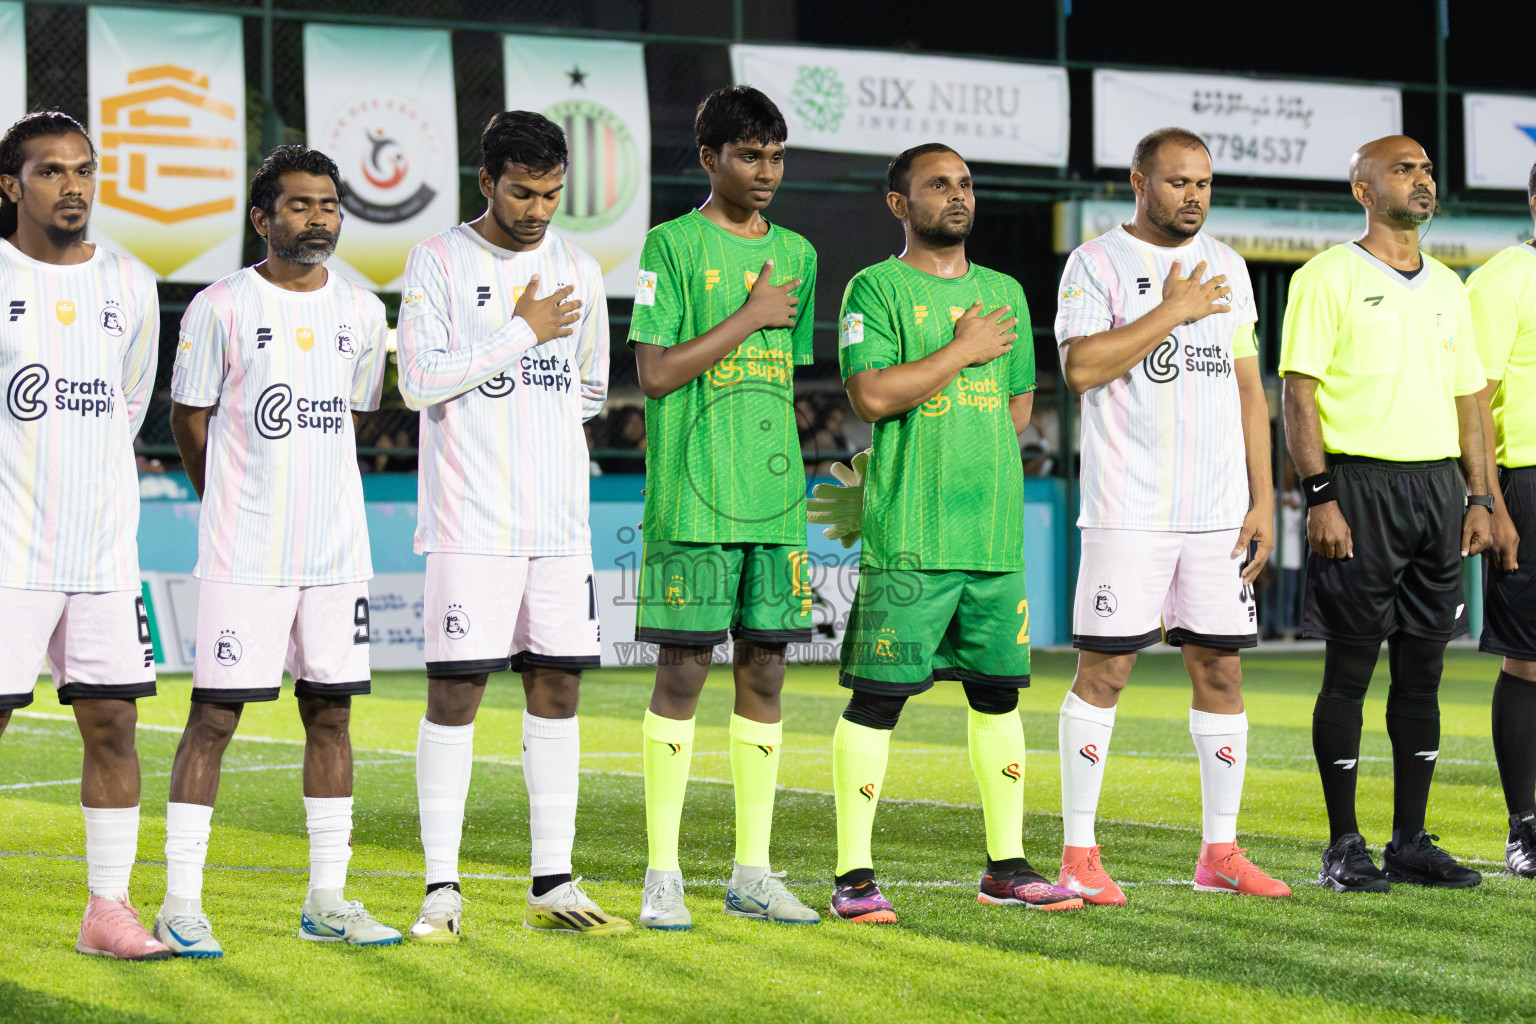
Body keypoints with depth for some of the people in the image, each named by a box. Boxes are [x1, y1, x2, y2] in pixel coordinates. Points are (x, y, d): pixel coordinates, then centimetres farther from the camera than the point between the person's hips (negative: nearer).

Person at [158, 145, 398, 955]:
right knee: (214, 714, -5)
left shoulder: (362, 312, 8)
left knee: (331, 713, 7)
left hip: (337, 549, 5)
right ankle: (180, 903, -2)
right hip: (242, 554, -5)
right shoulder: (220, 307, -6)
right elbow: (190, 419, 2)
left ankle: (327, 900, 14)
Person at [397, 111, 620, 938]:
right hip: (470, 520, -5)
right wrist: (521, 334, -10)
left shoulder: (579, 271, 12)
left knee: (557, 687, 5)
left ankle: (552, 884, 12)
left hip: (559, 521, 5)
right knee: (454, 691, -6)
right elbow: (419, 380, -12)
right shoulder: (439, 262, -2)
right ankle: (442, 889, -1)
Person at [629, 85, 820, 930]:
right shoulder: (672, 246, -3)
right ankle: (662, 876, 1)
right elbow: (656, 372, -10)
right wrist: (750, 316, -9)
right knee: (683, 671, -5)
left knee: (764, 671, 6)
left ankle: (752, 873, 12)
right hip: (692, 502, -5)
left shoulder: (796, 253, 15)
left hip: (775, 499, 5)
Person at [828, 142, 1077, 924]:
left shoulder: (1004, 293, 17)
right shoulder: (876, 289, -2)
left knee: (998, 692, 10)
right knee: (877, 697, -5)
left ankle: (1007, 866, 18)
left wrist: (975, 455, 9)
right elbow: (872, 395, -15)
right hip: (907, 536, -6)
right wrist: (963, 350, -9)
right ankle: (854, 875, -2)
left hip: (995, 531, 6)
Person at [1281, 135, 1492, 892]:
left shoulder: (1447, 287, 16)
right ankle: (1344, 848, 3)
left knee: (1422, 670, 6)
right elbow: (1299, 394, -8)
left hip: (1438, 487, 6)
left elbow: (1468, 396, 18)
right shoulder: (1329, 277, -3)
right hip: (1360, 484, -6)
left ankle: (1411, 842, 12)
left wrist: (1478, 497, 9)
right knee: (1350, 669, -2)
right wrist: (1320, 497, -16)